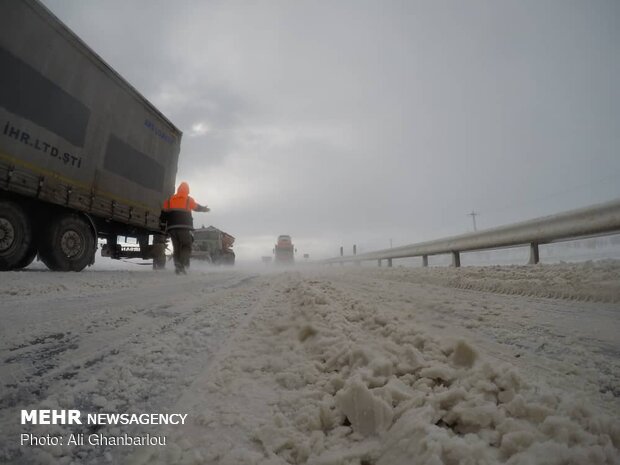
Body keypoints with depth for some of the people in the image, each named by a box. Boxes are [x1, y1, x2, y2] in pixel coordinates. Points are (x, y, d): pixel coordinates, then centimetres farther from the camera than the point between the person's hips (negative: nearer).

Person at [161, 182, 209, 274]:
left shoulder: (169, 200, 14)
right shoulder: (188, 199, 7)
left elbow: (164, 212, 12)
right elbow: (197, 207, 23)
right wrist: (204, 208, 41)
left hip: (172, 227, 3)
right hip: (184, 227, -3)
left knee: (176, 247, 10)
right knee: (186, 246, 1)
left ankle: (177, 265, -3)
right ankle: (183, 265, -19)